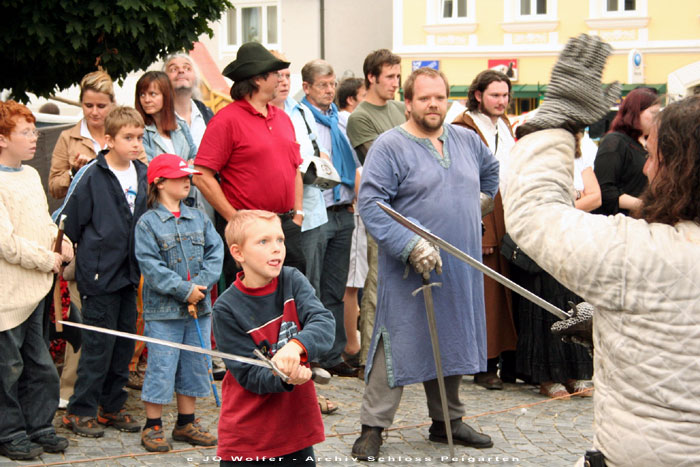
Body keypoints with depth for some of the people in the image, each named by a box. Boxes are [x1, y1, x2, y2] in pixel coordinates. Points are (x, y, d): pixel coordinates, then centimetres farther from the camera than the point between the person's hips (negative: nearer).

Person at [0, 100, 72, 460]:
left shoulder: (31, 175, 12)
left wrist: (61, 242, 2)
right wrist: (47, 260, -12)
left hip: (35, 287, 9)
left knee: (39, 363, 15)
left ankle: (39, 426, 26)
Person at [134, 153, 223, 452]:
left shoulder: (199, 219, 9)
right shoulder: (147, 223, -6)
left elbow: (215, 252, 2)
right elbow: (150, 265, -13)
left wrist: (201, 283, -14)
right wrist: (184, 290, -17)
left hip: (199, 306, 5)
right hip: (163, 310, -5)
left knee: (194, 365, 11)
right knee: (161, 368, -2)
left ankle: (186, 423, 24)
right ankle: (153, 426, 10)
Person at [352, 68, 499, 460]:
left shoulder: (467, 140, 10)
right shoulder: (390, 146, -9)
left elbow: (491, 171, 32)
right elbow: (370, 203, -17)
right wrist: (411, 246, -24)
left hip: (460, 269, 6)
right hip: (408, 271, -6)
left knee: (453, 343, 13)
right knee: (397, 345, -5)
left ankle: (448, 421, 27)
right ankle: (373, 427, 2)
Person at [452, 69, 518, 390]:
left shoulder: (505, 126, 18)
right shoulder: (464, 128, -7)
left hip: (510, 221, 7)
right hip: (483, 222, -7)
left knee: (511, 290, 7)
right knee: (485, 294, -4)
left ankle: (510, 361, 14)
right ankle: (485, 367, 3)